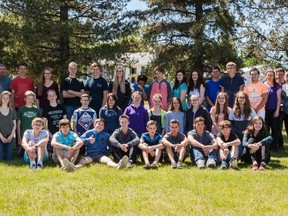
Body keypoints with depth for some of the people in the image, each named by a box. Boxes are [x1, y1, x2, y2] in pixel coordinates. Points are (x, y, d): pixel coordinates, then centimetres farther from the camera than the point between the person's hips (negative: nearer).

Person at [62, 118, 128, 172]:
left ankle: (117, 165, -67)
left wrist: (108, 152, 1)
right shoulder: (88, 133, 20)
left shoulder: (106, 135, 24)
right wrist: (88, 140, -10)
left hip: (101, 154, 0)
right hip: (90, 154, 0)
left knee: (107, 159, -33)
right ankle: (75, 167, -68)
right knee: (83, 160, -33)